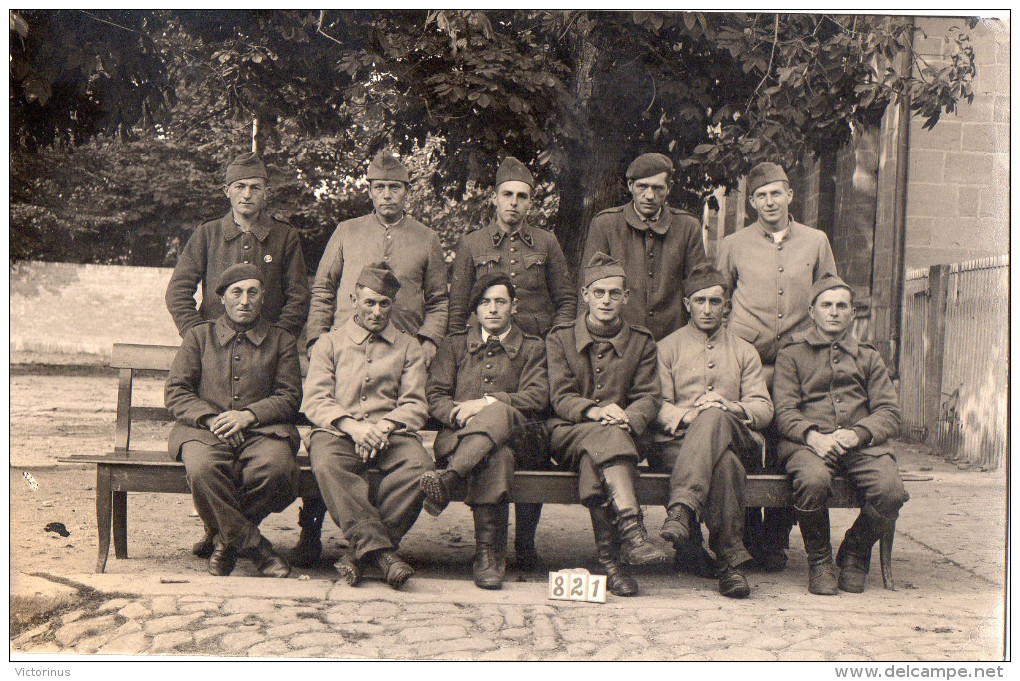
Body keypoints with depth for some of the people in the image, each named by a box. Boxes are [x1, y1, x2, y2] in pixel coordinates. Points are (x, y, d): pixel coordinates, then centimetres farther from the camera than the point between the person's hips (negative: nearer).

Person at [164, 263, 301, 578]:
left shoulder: (281, 341, 18)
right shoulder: (199, 335, 18)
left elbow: (289, 397, 8)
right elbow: (176, 392, 8)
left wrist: (248, 415, -11)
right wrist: (211, 418, -10)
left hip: (261, 429, 0)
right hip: (204, 429, 0)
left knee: (276, 468, -34)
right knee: (202, 468, -36)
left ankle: (228, 535, -7)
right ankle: (254, 545, -21)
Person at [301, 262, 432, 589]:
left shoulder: (408, 347, 21)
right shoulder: (328, 343, 19)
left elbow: (415, 405, 11)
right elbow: (314, 401, 6)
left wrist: (383, 426, -11)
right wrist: (352, 425, -13)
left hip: (390, 432, 1)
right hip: (337, 430, -1)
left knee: (420, 465, -33)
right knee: (327, 464, -37)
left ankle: (361, 549, -30)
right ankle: (380, 549, -39)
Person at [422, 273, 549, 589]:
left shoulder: (533, 348, 18)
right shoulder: (455, 344, 23)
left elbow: (537, 397, 0)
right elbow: (434, 395, 11)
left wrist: (487, 403, -14)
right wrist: (458, 413, -13)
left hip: (512, 435, -1)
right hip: (458, 436, 1)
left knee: (498, 414, -41)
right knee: (496, 456, -39)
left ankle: (448, 480, -55)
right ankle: (488, 554, -46)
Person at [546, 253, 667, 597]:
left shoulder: (641, 342, 13)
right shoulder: (560, 338, 10)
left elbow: (648, 398, 3)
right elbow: (560, 397, -1)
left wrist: (625, 419, -20)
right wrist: (595, 412, -22)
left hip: (620, 436, 1)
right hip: (567, 433, -1)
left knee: (595, 459, -36)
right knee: (607, 438, -36)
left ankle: (610, 557, -40)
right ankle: (631, 528, -51)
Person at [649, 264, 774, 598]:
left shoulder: (744, 351, 25)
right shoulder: (667, 348, 19)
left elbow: (764, 408, 11)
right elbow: (658, 407, 6)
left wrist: (731, 408, -11)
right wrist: (688, 415, -16)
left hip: (736, 440, 1)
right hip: (677, 442, -1)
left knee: (715, 417, -38)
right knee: (725, 464, -38)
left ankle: (681, 509, -47)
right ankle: (731, 559, -44)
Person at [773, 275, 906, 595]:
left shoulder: (868, 357, 24)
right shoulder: (791, 355, 17)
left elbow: (889, 413, 11)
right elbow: (784, 411, 3)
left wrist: (857, 433, -10)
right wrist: (813, 435, -18)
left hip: (862, 443, 2)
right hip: (808, 442, -2)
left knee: (891, 490, -29)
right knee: (812, 480, -38)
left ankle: (854, 554, 2)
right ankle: (819, 562, -10)